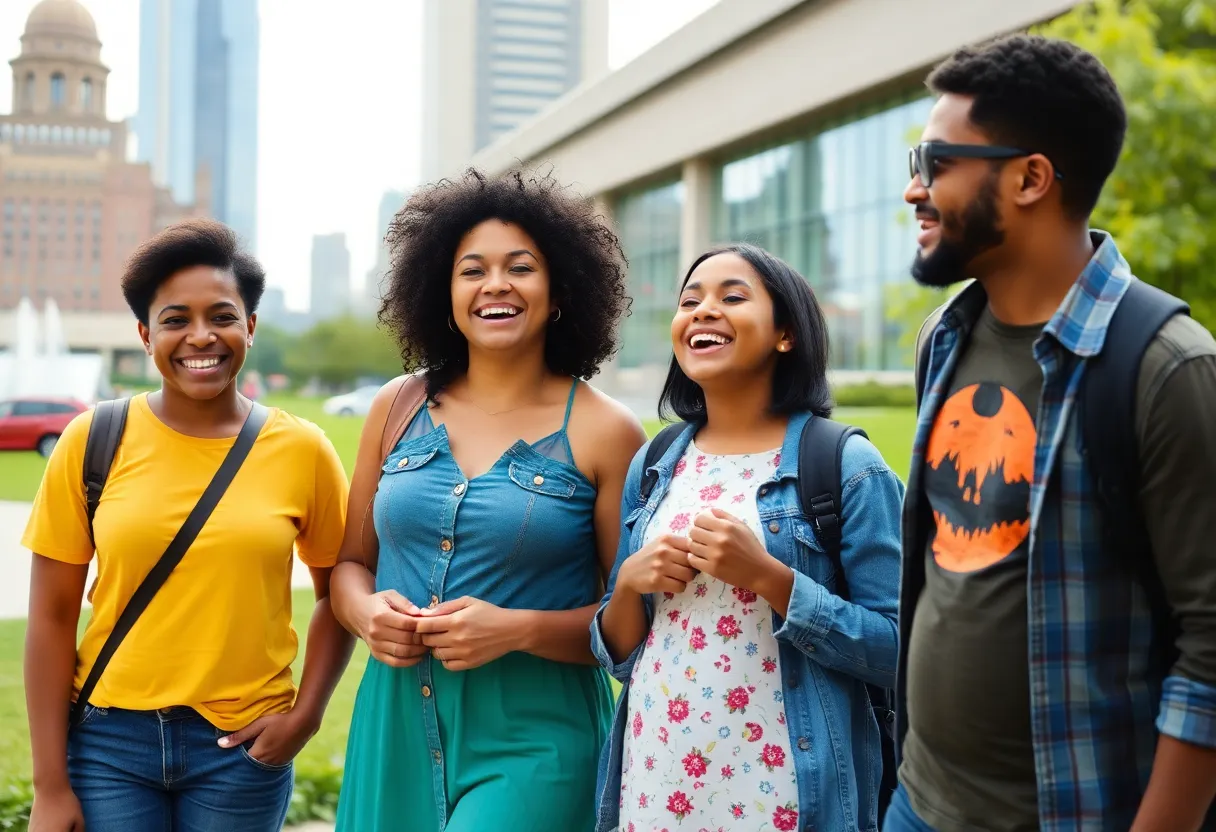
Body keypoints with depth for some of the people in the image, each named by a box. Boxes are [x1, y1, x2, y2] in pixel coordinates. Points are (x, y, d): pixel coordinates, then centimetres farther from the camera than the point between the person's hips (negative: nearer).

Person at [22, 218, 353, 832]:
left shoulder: (301, 450, -3)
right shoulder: (93, 441, -4)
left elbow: (339, 592, 8)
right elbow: (52, 615, -2)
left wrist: (305, 716, -3)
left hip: (243, 746, 0)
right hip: (110, 738, 0)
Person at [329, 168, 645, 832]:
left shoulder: (603, 431, -5)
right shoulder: (398, 409, 6)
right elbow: (351, 561, 14)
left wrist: (519, 630, -18)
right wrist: (367, 613, -7)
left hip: (532, 742, -4)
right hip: (395, 727, 4)